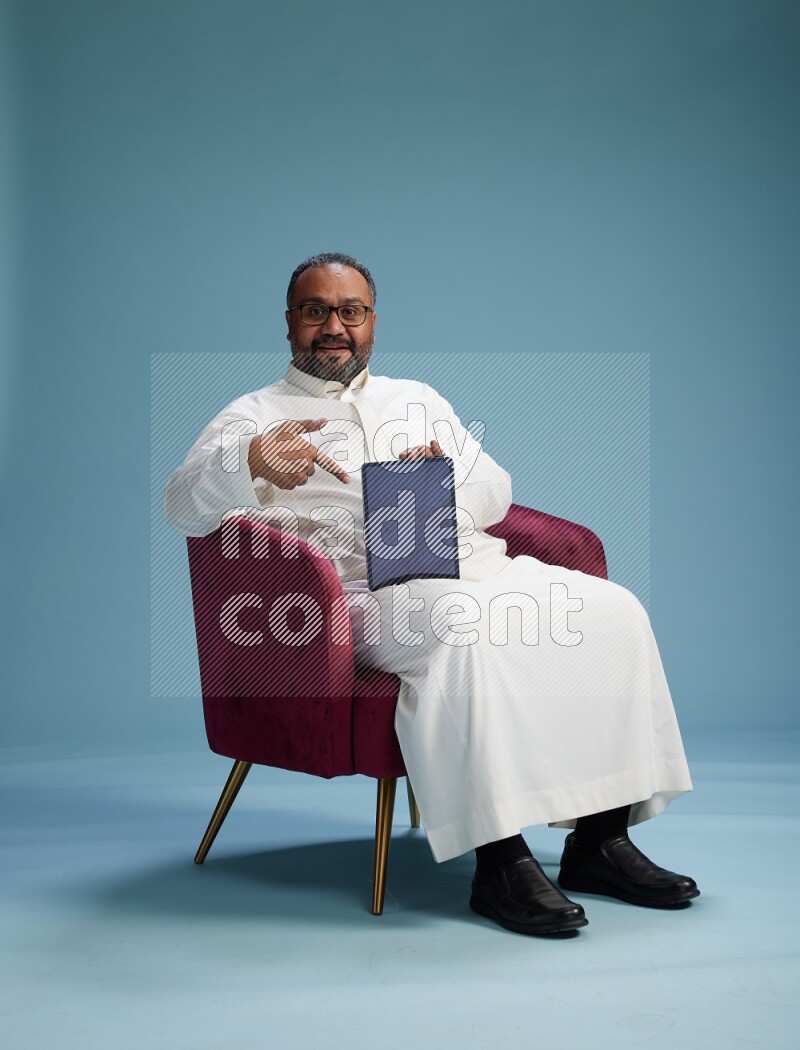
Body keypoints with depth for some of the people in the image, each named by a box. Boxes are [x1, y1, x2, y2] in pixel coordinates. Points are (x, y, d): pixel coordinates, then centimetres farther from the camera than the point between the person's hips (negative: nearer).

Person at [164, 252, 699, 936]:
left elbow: (496, 493, 18)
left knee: (610, 609, -18)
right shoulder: (256, 416, 14)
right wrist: (250, 460, -27)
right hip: (370, 590, -5)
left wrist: (447, 475, -6)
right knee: (472, 624, -37)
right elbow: (186, 507, -5)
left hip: (474, 561, 6)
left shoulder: (418, 400, 29)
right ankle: (501, 860, -32)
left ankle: (600, 838, -14)